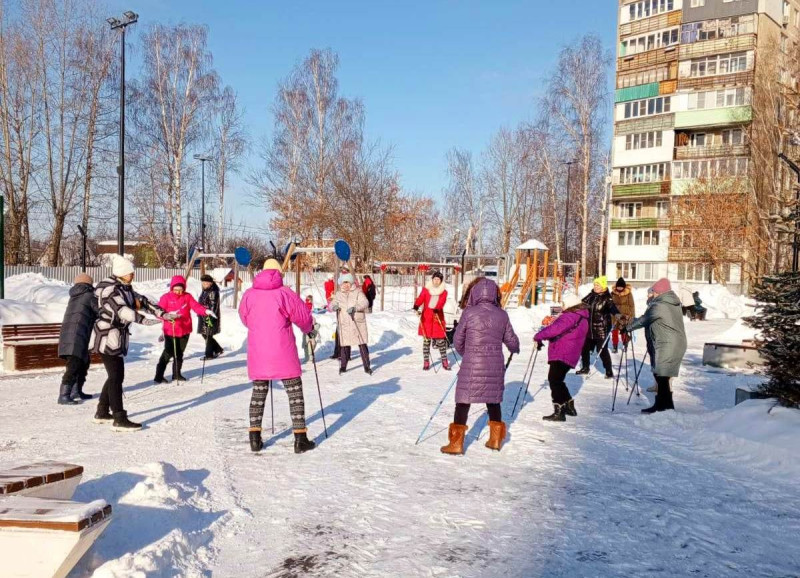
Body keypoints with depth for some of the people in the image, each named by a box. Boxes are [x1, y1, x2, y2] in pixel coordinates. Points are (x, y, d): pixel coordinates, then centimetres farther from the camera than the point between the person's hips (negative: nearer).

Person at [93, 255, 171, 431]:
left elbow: (142, 301, 19)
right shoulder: (110, 289, -15)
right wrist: (145, 320, -39)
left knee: (115, 376, 16)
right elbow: (122, 310, -29)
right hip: (108, 337, -10)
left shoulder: (125, 289, 14)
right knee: (116, 377, -12)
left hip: (117, 338, 10)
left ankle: (102, 413, 28)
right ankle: (119, 419, -12)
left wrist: (163, 314, 11)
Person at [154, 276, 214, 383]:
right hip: (170, 330, -4)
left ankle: (177, 374, 28)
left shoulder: (187, 297, 3)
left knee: (180, 353, 14)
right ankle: (159, 376, 1)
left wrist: (206, 311, -26)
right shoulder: (166, 297, -5)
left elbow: (196, 306, -8)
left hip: (185, 330, 4)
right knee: (168, 352, -7)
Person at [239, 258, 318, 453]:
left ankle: (255, 437, 14)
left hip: (257, 353, 3)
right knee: (294, 392, 6)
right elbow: (303, 316, -3)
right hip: (283, 353, -3)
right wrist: (309, 330, 19)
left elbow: (244, 318, 15)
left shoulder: (249, 294, 0)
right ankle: (300, 438, 4)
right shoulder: (284, 293, -8)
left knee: (259, 391, 16)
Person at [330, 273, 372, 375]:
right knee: (345, 346, 5)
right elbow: (332, 304, 10)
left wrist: (355, 308, -28)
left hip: (358, 323, -2)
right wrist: (334, 306, -15)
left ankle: (366, 366, 6)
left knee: (362, 344, -1)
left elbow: (365, 303, -11)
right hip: (344, 324, 2)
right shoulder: (338, 294, 12)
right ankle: (343, 366, 17)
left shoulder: (357, 292, 0)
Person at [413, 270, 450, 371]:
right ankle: (426, 362, 12)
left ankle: (444, 361, 12)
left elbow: (442, 302, -14)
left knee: (441, 340, 0)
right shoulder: (426, 289, 3)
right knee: (426, 340, 3)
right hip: (426, 318, 0)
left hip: (438, 318, 0)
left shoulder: (444, 292, 4)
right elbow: (420, 298, -13)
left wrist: (437, 309, -34)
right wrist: (416, 307, -34)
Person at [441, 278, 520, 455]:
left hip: (472, 365, -3)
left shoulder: (469, 313, -9)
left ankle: (457, 443, 6)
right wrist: (515, 348, 33)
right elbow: (511, 341, 9)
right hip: (495, 366, 3)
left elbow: (458, 341, -1)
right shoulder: (502, 315, -1)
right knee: (494, 401, 20)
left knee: (463, 401, 5)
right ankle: (495, 439, 29)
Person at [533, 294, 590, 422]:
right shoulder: (583, 319, 17)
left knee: (554, 380, -8)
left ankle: (559, 412, -10)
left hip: (561, 355, -11)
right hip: (571, 355, 11)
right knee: (557, 380, 23)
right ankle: (569, 406, 31)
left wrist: (538, 337, -20)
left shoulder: (569, 317, -17)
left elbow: (555, 329, -30)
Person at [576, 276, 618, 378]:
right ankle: (585, 368, 34)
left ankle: (609, 372, 9)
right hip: (589, 328, 7)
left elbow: (613, 308, -27)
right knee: (585, 348, 15)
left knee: (602, 350, -5)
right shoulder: (591, 296, 5)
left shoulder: (607, 298, -11)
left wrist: (618, 315, -46)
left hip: (601, 329, -6)